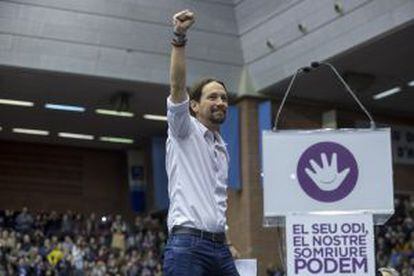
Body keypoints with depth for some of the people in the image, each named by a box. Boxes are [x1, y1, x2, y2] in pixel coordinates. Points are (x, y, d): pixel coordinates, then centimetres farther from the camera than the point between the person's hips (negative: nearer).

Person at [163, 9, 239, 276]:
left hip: (220, 247, 8)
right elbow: (177, 86, -13)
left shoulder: (223, 149, 23)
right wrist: (180, 38, -23)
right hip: (187, 245, -7)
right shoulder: (184, 133, 3)